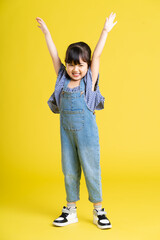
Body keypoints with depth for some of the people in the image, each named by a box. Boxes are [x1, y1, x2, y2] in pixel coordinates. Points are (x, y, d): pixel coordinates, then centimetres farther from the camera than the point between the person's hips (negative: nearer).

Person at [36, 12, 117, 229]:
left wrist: (106, 30, -1)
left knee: (91, 169, 3)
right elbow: (54, 55, 10)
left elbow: (96, 54, -3)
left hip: (86, 130, -3)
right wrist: (46, 33, 16)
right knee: (69, 171, 11)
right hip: (66, 130, 3)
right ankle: (71, 210, 25)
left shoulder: (89, 80, -1)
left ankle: (98, 211, 18)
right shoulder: (63, 79, 6)